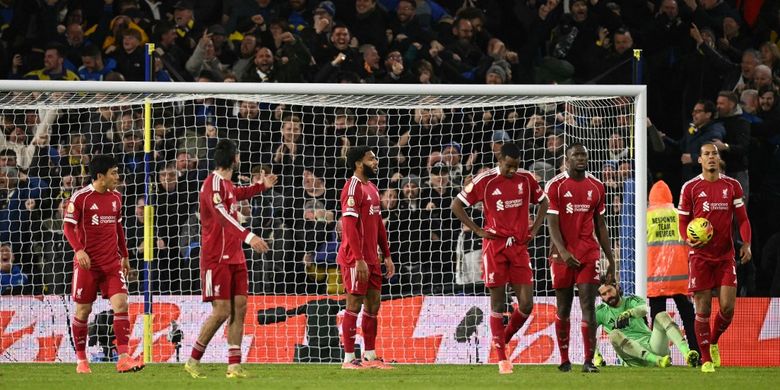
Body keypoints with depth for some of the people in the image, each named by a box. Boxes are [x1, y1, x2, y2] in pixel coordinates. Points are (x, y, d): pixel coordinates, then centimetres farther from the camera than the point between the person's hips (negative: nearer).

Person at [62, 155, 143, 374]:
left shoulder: (115, 197, 10)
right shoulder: (80, 197, -7)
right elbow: (68, 226, -8)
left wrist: (124, 256, 21)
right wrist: (79, 250, -21)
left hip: (112, 262, 4)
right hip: (87, 263, -4)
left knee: (120, 303, -11)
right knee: (83, 310, 3)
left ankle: (123, 358, -14)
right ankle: (81, 360, 17)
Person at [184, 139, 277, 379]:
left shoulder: (227, 184, 14)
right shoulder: (213, 184, -15)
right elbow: (222, 214, -32)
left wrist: (261, 186, 38)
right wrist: (248, 236, -43)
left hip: (234, 257, 9)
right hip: (216, 258, -9)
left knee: (239, 307, 2)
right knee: (222, 311, -11)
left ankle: (234, 365, 2)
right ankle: (193, 361, 1)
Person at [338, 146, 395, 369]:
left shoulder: (372, 189, 17)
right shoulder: (353, 188, -13)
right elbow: (349, 226, -19)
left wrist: (387, 255, 18)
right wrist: (359, 259, -23)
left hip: (371, 258, 9)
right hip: (355, 258, -9)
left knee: (373, 304, 11)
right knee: (354, 305, -5)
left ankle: (370, 356, 17)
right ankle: (349, 359, -1)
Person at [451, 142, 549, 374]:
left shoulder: (526, 179, 4)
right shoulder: (485, 181, -6)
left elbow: (543, 202, 22)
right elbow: (456, 205, 1)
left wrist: (535, 229, 10)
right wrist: (477, 230, -4)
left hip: (519, 246, 3)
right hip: (495, 247, -3)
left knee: (526, 305, -4)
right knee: (498, 304, -1)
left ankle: (505, 338, 22)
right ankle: (502, 359, 4)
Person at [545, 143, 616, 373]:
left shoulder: (596, 187, 10)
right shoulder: (556, 186, -2)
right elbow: (552, 224, -8)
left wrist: (611, 260, 13)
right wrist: (563, 252, -23)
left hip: (589, 255, 2)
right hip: (563, 256, -2)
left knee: (588, 306, -8)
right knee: (563, 309, 7)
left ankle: (589, 361, -12)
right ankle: (564, 360, 18)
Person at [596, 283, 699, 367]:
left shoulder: (631, 301, 10)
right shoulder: (601, 312, 13)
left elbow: (644, 309, -14)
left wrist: (629, 312, -37)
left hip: (650, 344, 1)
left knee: (662, 316, -18)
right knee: (614, 335, -28)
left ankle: (686, 353, -40)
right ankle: (657, 360, -46)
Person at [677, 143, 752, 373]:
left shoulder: (732, 186, 6)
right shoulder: (690, 188, 1)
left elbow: (742, 219, 7)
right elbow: (683, 221, 4)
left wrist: (746, 244, -9)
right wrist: (688, 239, -16)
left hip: (726, 255, 2)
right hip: (700, 255, -2)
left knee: (727, 307, -6)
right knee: (703, 309, -3)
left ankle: (714, 343, 23)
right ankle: (706, 359, 7)